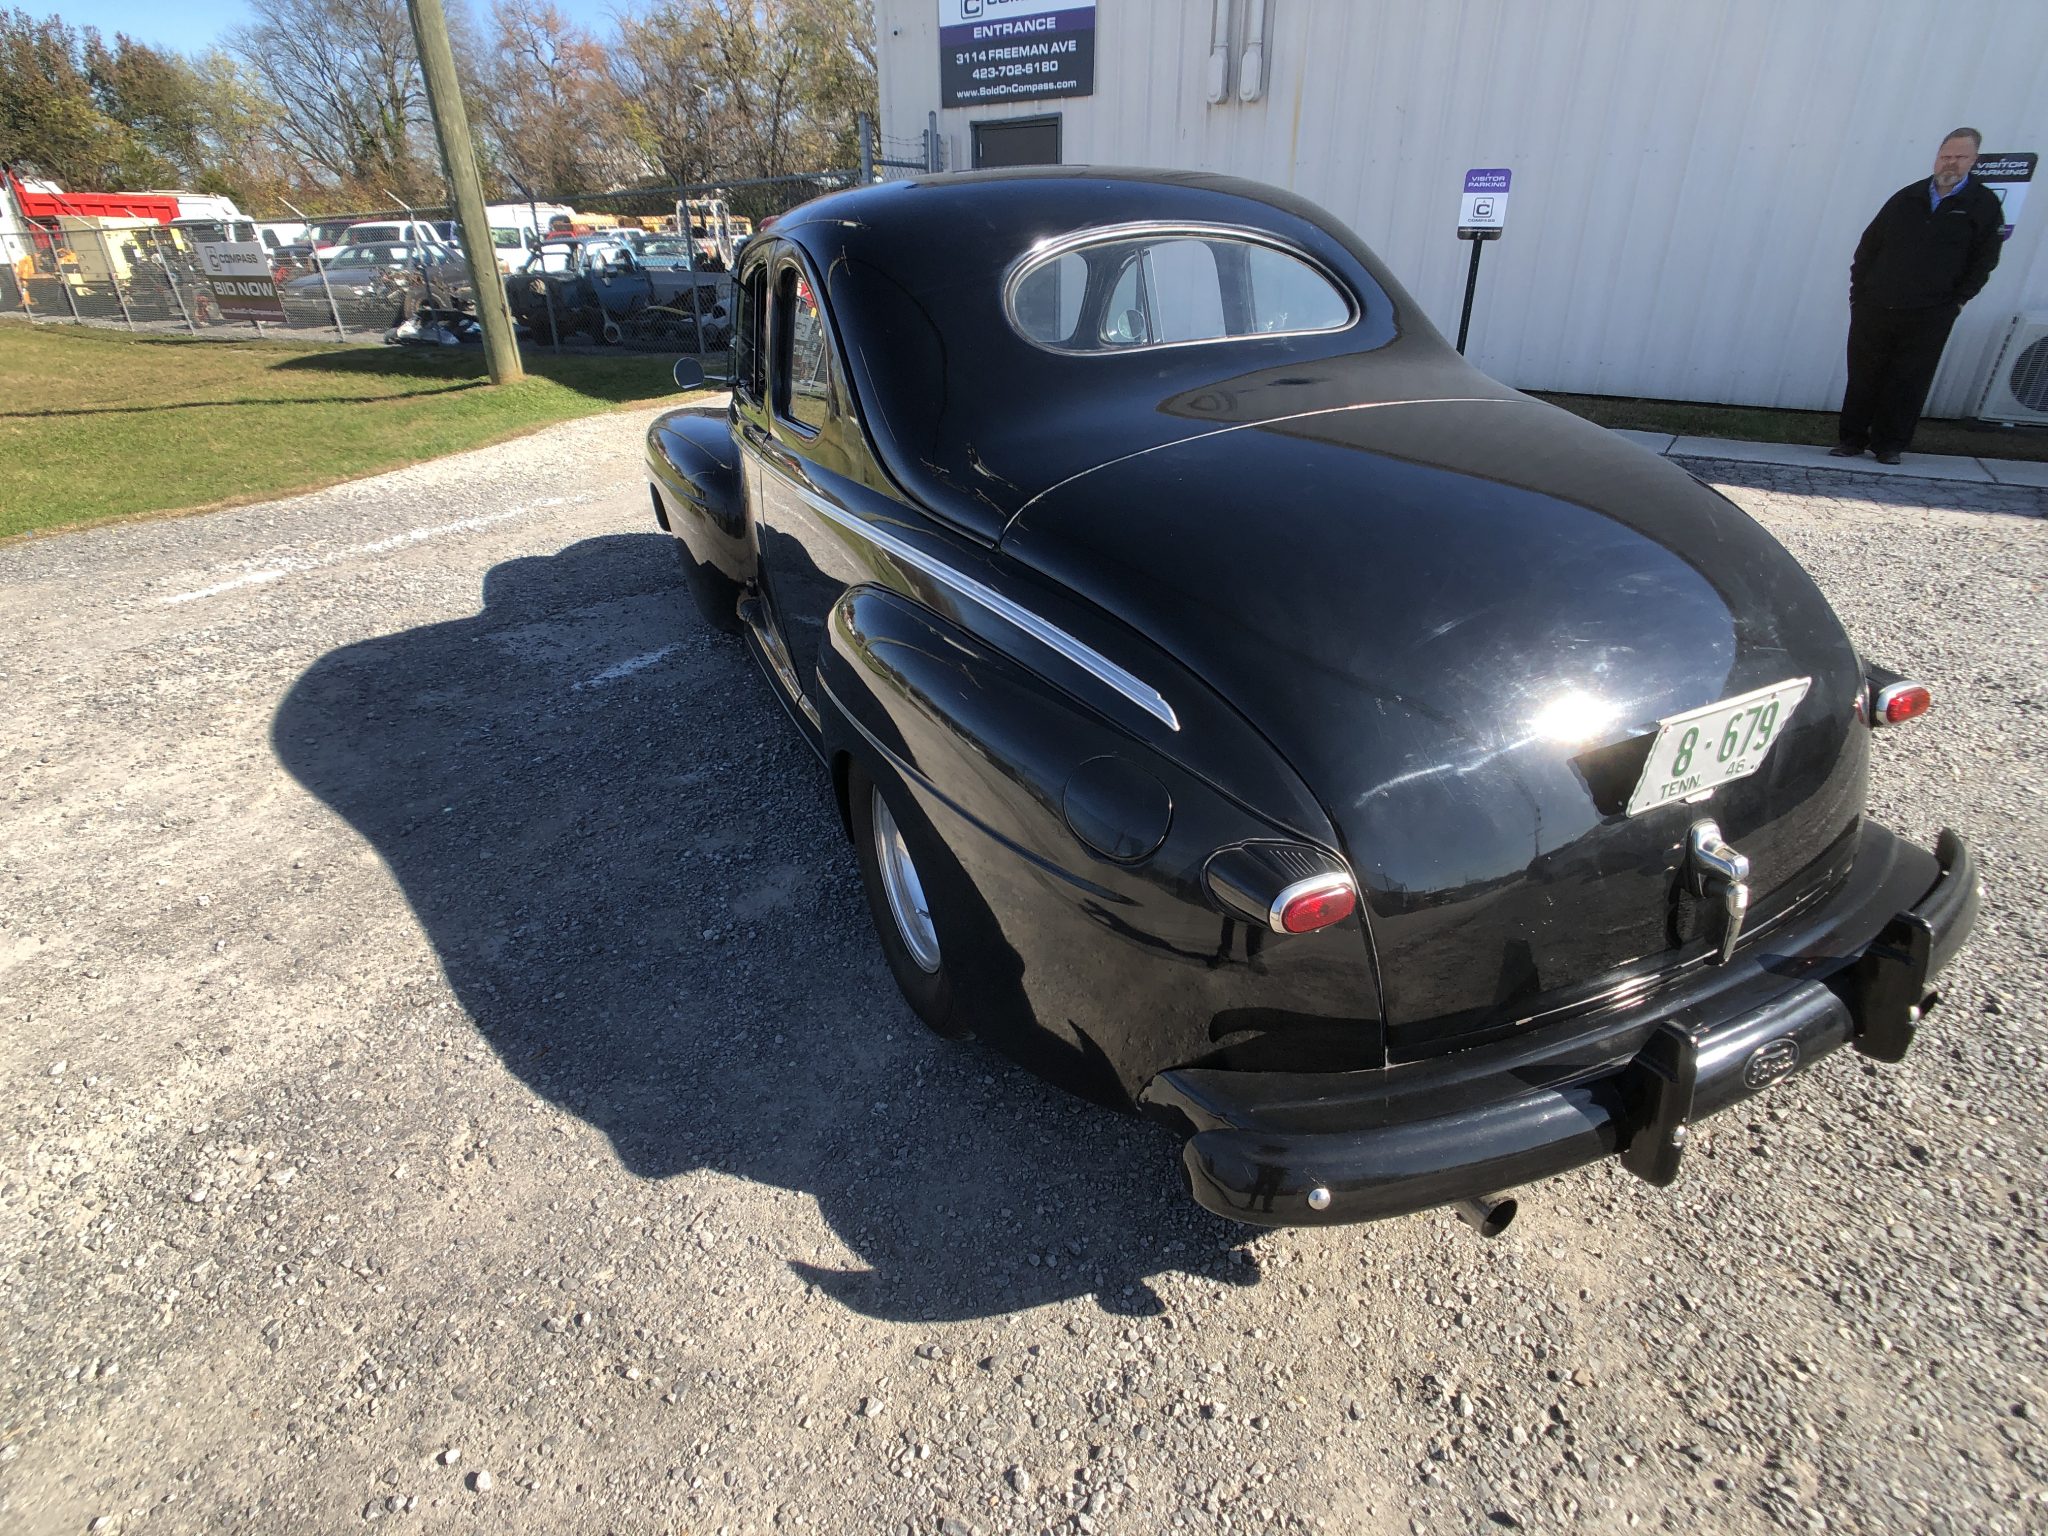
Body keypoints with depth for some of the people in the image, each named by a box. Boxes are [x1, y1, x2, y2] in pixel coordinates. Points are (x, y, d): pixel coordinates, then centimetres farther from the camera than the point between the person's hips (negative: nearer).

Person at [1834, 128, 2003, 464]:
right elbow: (1868, 245, 12)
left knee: (1908, 382, 1)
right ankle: (1852, 439, 12)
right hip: (1874, 309, 2)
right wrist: (1858, 289, 3)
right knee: (1863, 376, 3)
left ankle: (1889, 444, 7)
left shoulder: (1984, 205, 4)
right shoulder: (1907, 198, 9)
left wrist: (1958, 299, -4)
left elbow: (1985, 259, 4)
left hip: (1929, 317, -1)